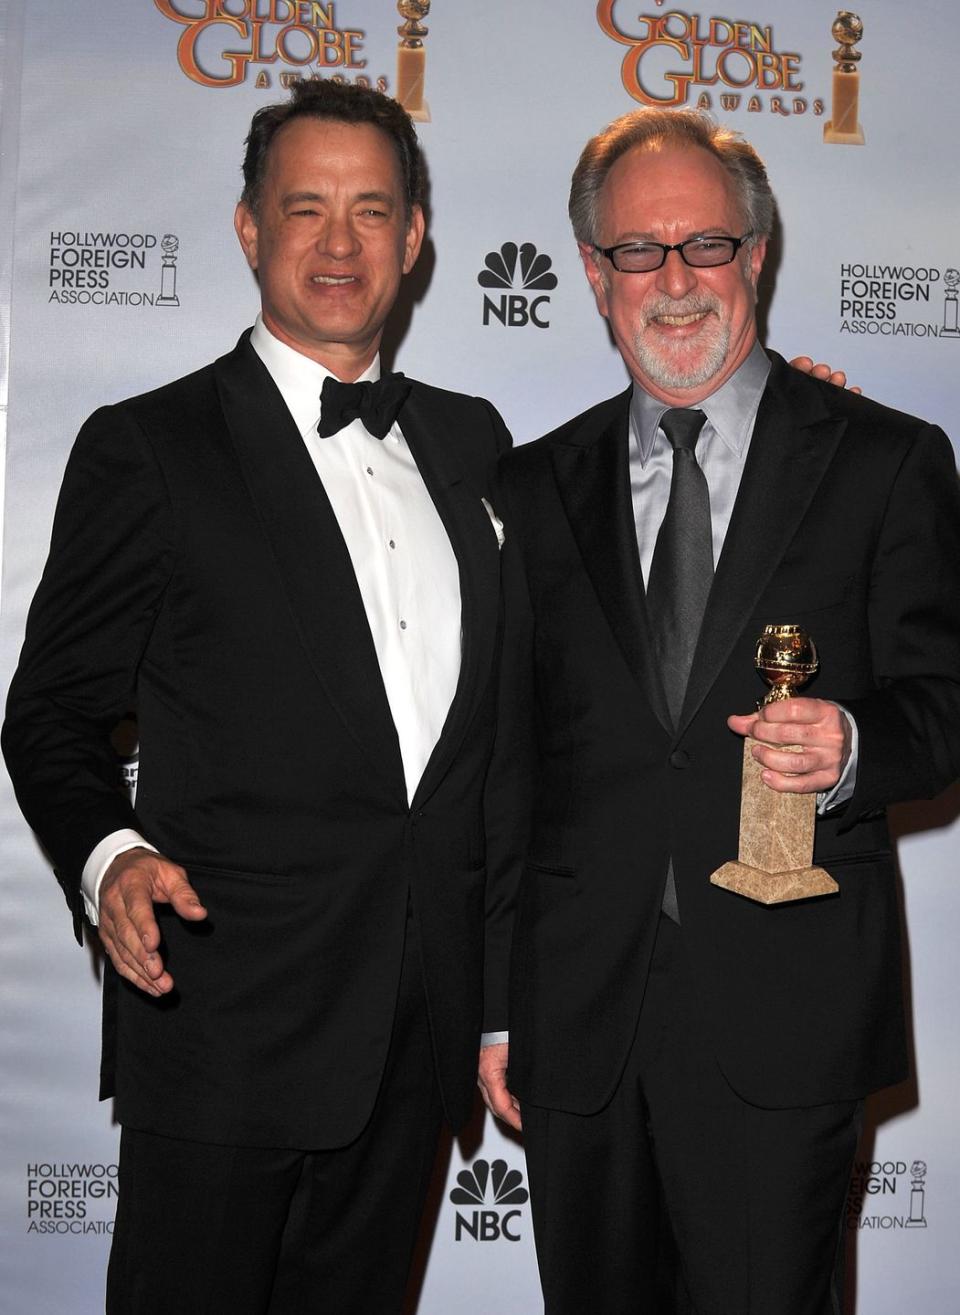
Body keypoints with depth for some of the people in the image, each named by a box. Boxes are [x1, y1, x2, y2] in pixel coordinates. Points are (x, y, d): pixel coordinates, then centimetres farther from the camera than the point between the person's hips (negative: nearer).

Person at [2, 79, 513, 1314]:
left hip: (417, 1025, 5)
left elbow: (502, 696, 19)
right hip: (224, 1022, -4)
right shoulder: (149, 447, -5)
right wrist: (108, 859, -21)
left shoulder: (470, 438, 11)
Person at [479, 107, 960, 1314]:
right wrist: (496, 1002, 10)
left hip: (783, 1022, -3)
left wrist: (853, 749, -22)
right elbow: (510, 761, 10)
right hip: (578, 1019, 3)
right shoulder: (539, 484, 9)